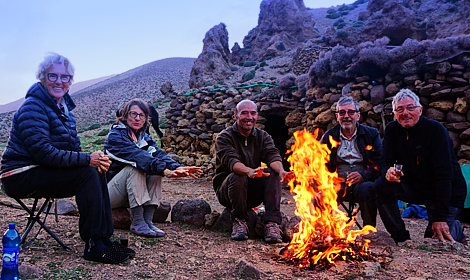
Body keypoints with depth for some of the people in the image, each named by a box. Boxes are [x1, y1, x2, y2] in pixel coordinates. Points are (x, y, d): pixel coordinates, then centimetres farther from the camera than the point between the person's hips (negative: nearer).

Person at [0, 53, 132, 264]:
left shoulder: (64, 107, 13)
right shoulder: (32, 108, -15)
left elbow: (74, 148, 12)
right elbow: (43, 153, -25)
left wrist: (95, 159, -10)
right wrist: (87, 159, -27)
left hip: (42, 170, 8)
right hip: (20, 176, -8)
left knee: (97, 172, -8)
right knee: (87, 174, -23)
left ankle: (105, 238, -7)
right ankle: (93, 245, -19)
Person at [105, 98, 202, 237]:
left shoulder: (144, 138, 8)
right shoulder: (115, 136, -14)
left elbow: (157, 153, -13)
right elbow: (136, 155, -32)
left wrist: (177, 167, -34)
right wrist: (164, 170, -46)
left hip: (130, 193, 6)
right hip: (109, 192, -6)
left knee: (156, 169, -16)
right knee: (135, 167, -29)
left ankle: (148, 220, -21)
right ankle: (137, 223, -31)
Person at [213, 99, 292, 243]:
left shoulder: (263, 136, 7)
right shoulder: (225, 137, -6)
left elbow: (272, 155, -13)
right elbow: (230, 160, -27)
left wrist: (280, 169, -38)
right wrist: (249, 171, -49)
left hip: (253, 192, 3)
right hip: (226, 190, -3)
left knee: (272, 173, -23)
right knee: (238, 177, -34)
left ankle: (272, 224, -26)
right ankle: (239, 221, -14)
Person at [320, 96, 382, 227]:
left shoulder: (372, 134, 13)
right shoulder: (328, 137, 16)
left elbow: (380, 161, 4)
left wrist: (363, 175, -15)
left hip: (363, 182, 0)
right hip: (337, 183, 1)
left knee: (367, 189, -37)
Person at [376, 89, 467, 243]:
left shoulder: (436, 130, -19)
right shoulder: (392, 130, -3)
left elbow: (444, 174, -24)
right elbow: (387, 163, -4)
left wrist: (440, 218, -28)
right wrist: (388, 172, -32)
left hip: (448, 194, -4)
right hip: (416, 188, 5)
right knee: (383, 187, -22)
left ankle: (455, 230, 21)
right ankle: (402, 239, -6)